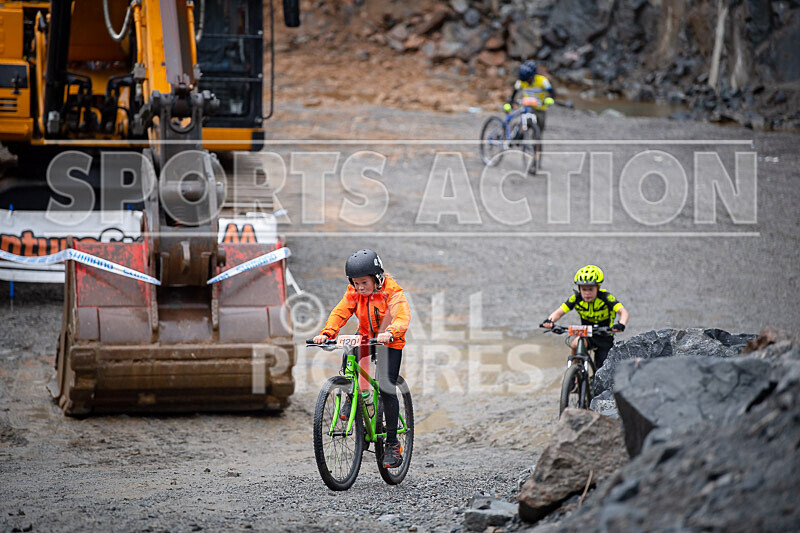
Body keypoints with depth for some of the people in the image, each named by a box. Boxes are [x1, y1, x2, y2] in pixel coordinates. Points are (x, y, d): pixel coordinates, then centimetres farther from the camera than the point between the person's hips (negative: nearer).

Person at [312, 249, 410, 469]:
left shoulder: (392, 292, -23)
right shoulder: (354, 292, -8)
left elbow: (402, 318, -36)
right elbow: (340, 312, -13)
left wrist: (389, 333, -57)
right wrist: (326, 333, -31)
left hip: (389, 342, -4)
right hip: (366, 336, 4)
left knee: (386, 388, -13)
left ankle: (392, 444, -4)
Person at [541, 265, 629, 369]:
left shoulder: (605, 297, -23)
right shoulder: (576, 298, -15)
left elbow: (624, 312, -34)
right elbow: (559, 312, -20)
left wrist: (621, 324, -57)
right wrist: (549, 321, -44)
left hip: (604, 338, -1)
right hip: (586, 335, 1)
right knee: (576, 344, -33)